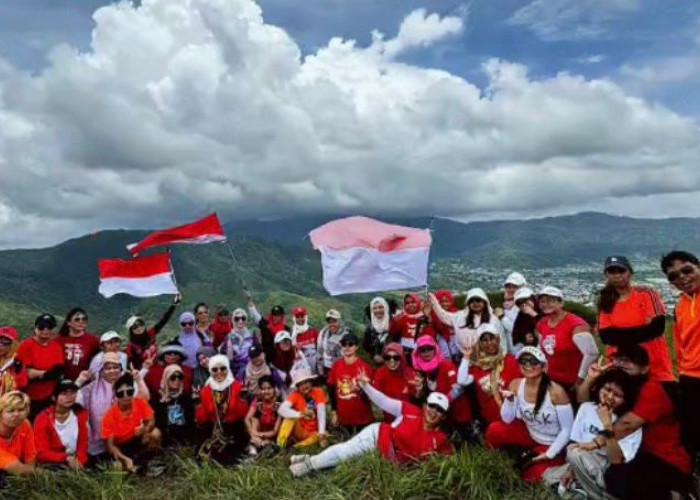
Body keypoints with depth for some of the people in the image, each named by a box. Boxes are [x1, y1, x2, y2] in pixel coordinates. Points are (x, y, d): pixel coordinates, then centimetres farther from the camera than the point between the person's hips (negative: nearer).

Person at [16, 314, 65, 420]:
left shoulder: (57, 346, 2)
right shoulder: (26, 345, -7)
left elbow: (59, 371, -6)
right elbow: (26, 372, -11)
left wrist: (36, 374, -16)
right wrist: (49, 373, -14)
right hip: (28, 398, -3)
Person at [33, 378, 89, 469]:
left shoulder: (80, 414, 1)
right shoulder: (43, 419, -9)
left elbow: (82, 443, 3)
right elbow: (41, 453, -10)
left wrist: (79, 461, -15)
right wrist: (66, 458, -21)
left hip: (74, 464, 3)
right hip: (50, 466, -3)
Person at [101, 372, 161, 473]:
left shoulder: (140, 402, -16)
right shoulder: (109, 416, -22)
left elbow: (151, 421, -15)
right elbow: (109, 445, -20)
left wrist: (145, 429, -41)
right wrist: (125, 459, -35)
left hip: (137, 440, 3)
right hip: (121, 447, -2)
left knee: (155, 434, -27)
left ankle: (142, 462, -4)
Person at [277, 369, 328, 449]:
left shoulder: (318, 392, -8)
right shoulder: (295, 394, -10)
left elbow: (321, 413, -20)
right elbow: (282, 410, -28)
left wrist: (321, 433, -34)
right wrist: (300, 414, -45)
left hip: (313, 433, 1)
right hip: (299, 431, 0)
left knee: (324, 436, -31)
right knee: (291, 417, -26)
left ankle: (297, 446, -29)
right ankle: (280, 445, -29)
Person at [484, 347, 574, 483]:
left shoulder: (556, 391, -26)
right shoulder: (516, 385, -13)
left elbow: (567, 429, -19)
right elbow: (507, 419, -9)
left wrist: (549, 455, -19)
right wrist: (509, 400, -27)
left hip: (552, 444, -4)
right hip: (530, 435, 4)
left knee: (532, 479, -15)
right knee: (494, 430, -18)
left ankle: (552, 461, 18)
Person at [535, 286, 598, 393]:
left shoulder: (575, 324, -19)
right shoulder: (541, 324, 3)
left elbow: (592, 353, -24)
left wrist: (580, 379, -18)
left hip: (573, 384, -6)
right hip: (551, 382, 7)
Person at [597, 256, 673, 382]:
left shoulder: (646, 294, -1)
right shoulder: (605, 303, 4)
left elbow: (657, 327, -11)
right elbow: (606, 336, -6)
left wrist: (619, 335, -11)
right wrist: (644, 330, -14)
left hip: (655, 367, -1)